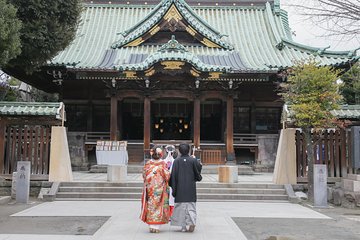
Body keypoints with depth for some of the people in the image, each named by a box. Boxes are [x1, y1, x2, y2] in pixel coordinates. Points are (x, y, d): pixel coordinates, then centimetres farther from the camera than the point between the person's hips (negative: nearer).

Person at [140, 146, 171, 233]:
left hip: (150, 189, 2)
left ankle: (151, 226, 10)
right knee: (159, 205, 5)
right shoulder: (163, 163, -8)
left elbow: (144, 175, 4)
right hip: (160, 188, -2)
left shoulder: (148, 163, -3)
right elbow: (167, 176, -9)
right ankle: (157, 226, 3)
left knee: (151, 205, 8)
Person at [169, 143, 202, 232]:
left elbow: (173, 175, -4)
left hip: (180, 188, 0)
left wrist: (174, 188, 1)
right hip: (191, 187, 0)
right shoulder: (193, 160, -5)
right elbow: (197, 173, 0)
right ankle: (191, 222, -14)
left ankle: (184, 226, 10)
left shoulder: (176, 161, -4)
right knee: (191, 206, 6)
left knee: (181, 206, 8)